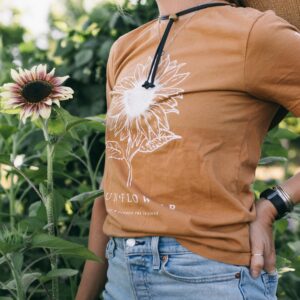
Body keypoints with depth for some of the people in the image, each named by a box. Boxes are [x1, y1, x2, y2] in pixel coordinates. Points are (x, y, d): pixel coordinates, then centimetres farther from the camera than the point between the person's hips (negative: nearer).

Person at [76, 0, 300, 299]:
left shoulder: (254, 34, -11)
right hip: (122, 272, 6)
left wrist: (270, 208, -11)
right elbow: (113, 185, 9)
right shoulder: (125, 49, 6)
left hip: (210, 276, -5)